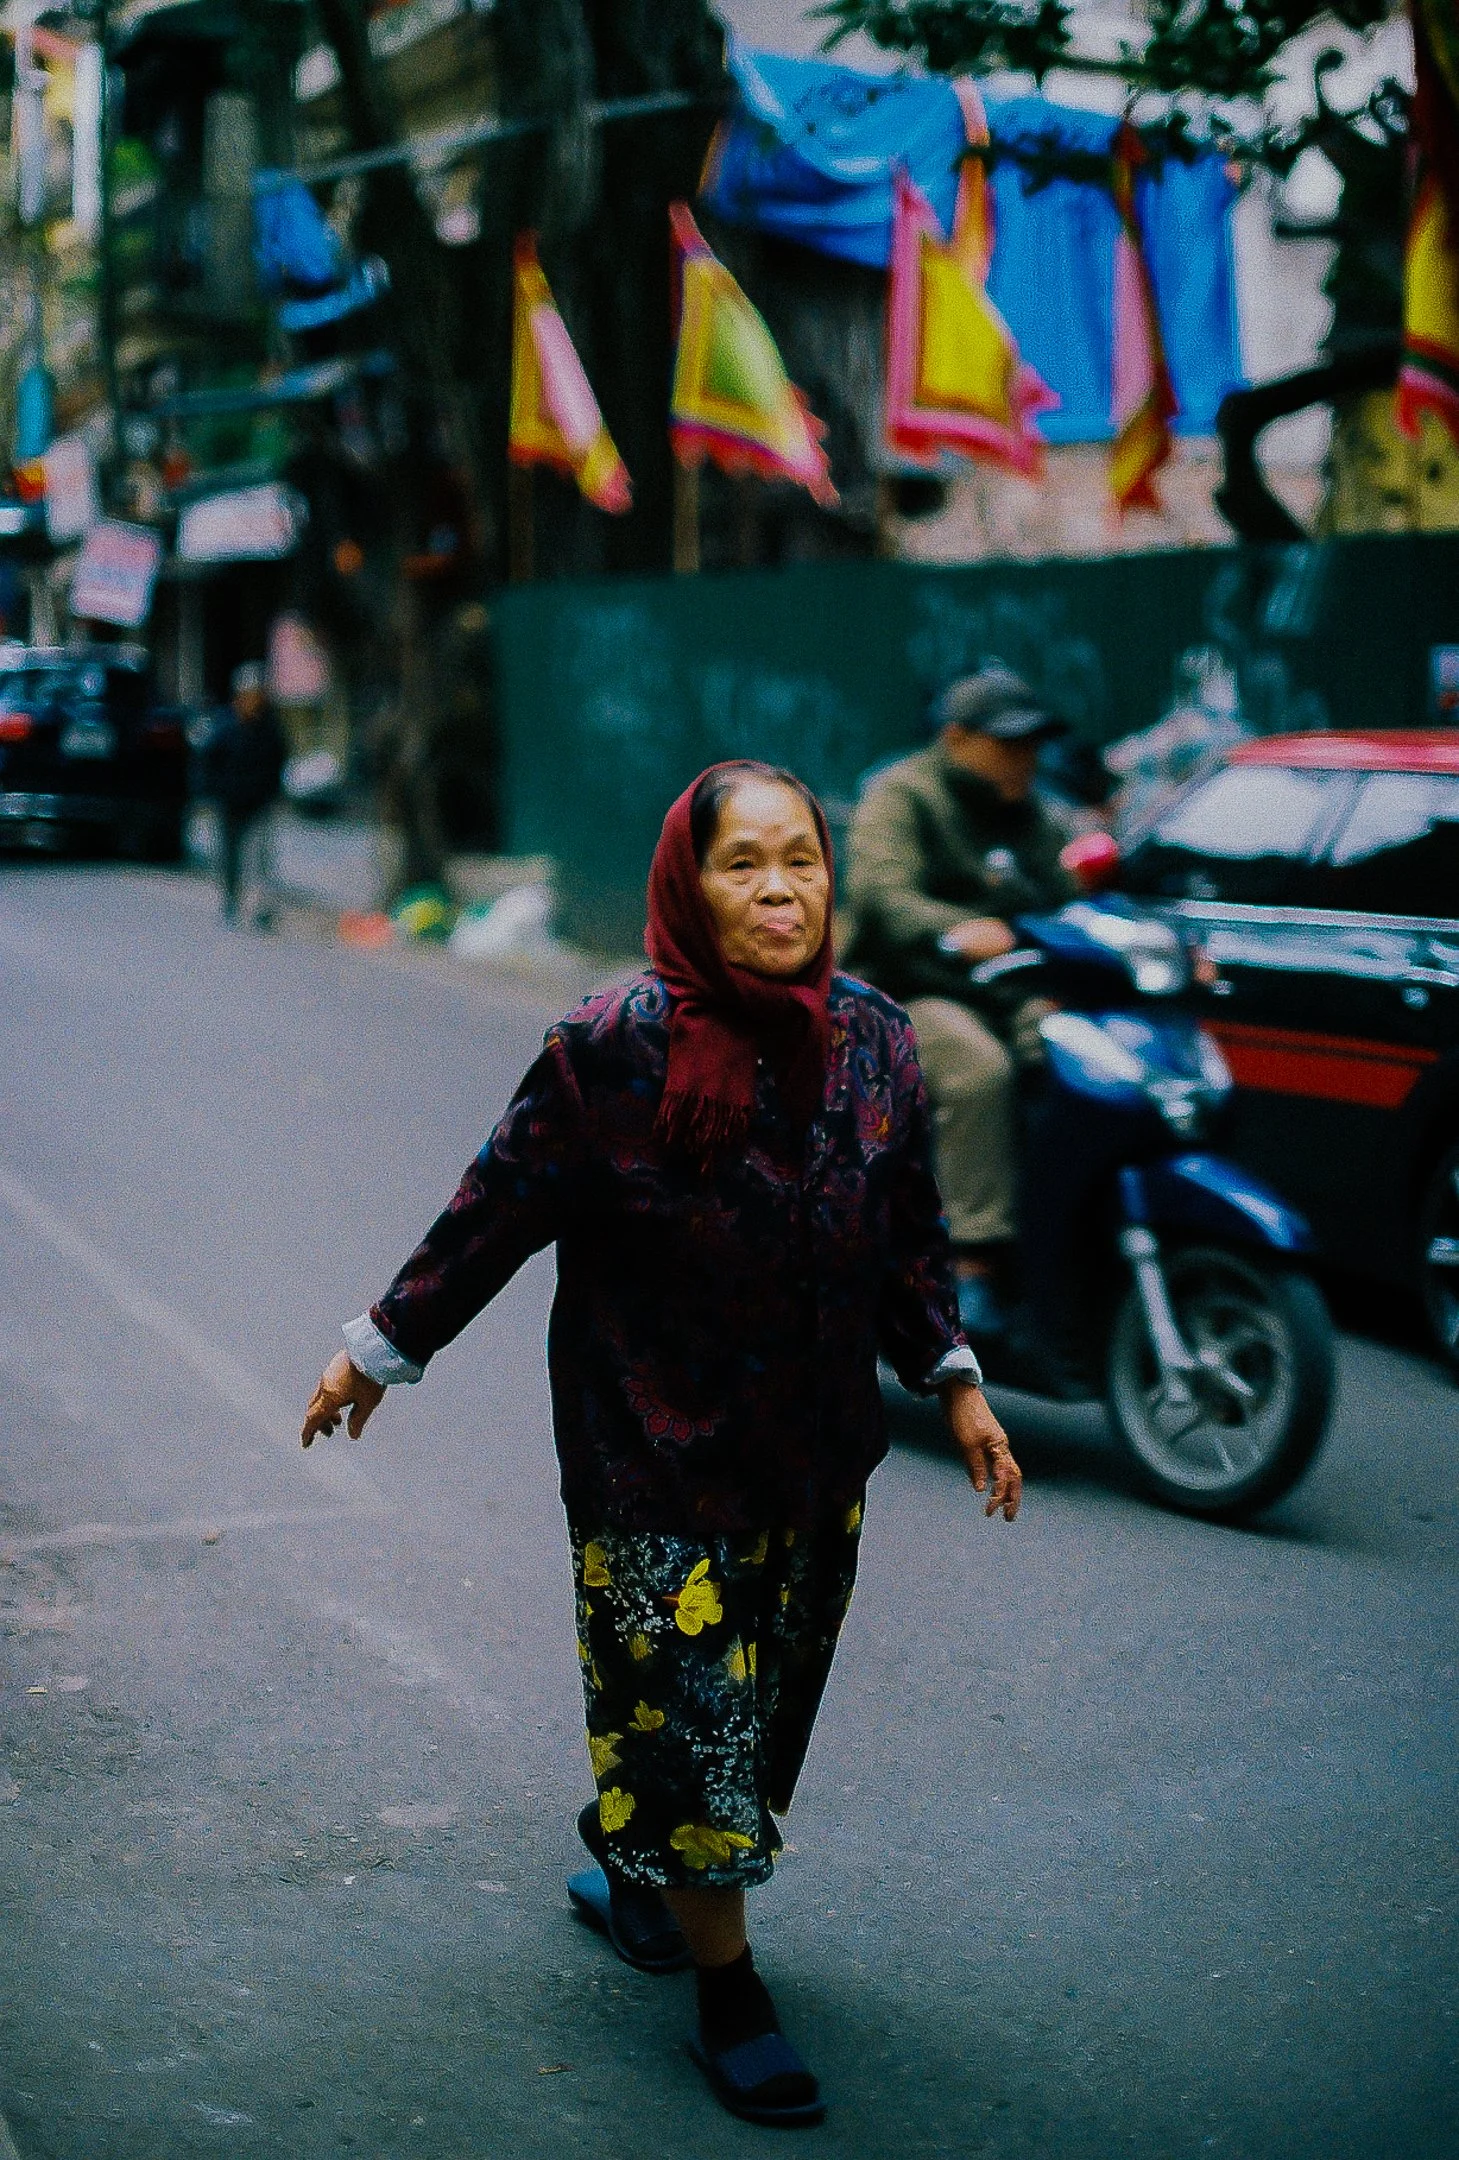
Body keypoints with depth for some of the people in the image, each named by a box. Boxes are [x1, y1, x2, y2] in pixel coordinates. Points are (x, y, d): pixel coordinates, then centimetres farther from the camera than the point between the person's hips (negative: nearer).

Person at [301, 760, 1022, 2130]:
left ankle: (634, 1875, 45)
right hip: (655, 1462, -5)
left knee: (761, 1700, 18)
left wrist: (953, 1380, 7)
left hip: (817, 1457, 5)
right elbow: (497, 1212, -8)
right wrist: (382, 1349, 0)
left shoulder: (875, 1044, -4)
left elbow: (908, 1236, 9)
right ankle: (727, 1992, 22)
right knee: (688, 1711, 3)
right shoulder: (611, 1050, -18)